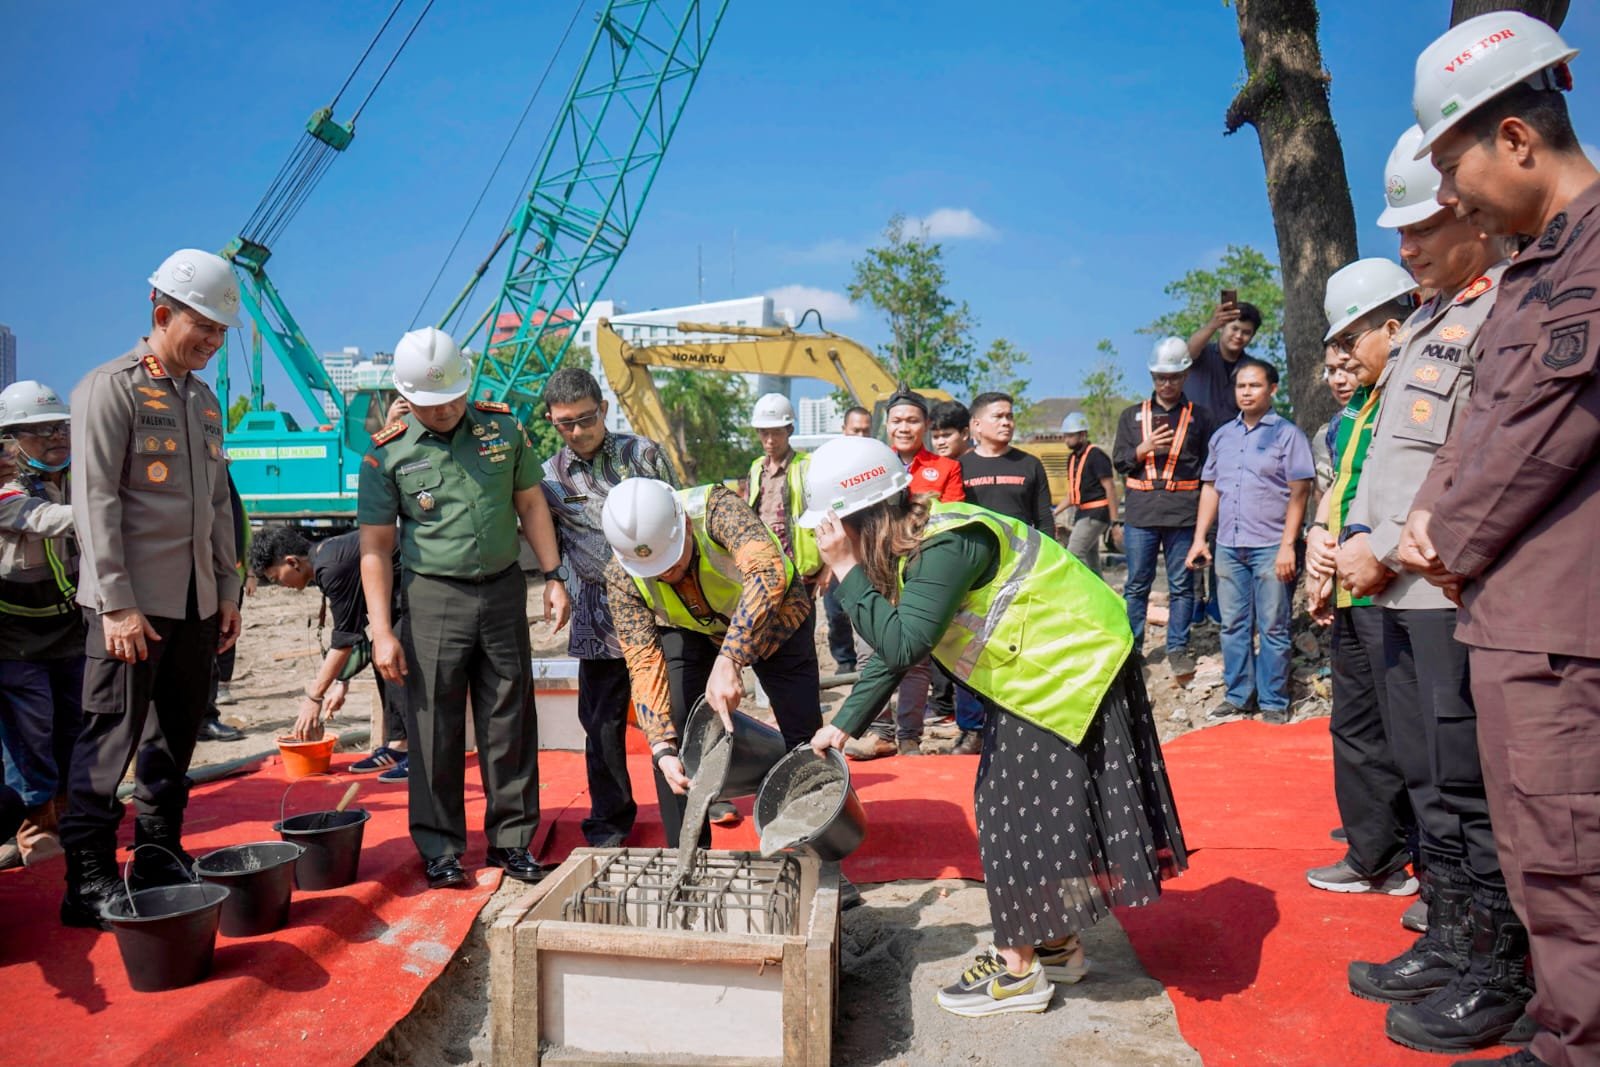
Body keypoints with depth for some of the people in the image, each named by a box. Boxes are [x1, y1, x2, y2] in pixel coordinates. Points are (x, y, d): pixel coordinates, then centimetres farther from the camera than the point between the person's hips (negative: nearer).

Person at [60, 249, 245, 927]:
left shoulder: (205, 400, 16)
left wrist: (227, 591, 14)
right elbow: (96, 502, -13)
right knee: (111, 738, -3)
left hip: (195, 600, 7)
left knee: (176, 735, 12)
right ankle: (89, 880, 5)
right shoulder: (110, 388, -6)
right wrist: (117, 604, -17)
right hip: (132, 601, -7)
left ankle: (161, 858, 23)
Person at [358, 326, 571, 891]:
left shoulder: (503, 428, 3)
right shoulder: (387, 456, -3)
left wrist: (553, 577, 6)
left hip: (504, 590, 2)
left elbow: (530, 503, 12)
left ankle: (512, 839, 20)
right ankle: (440, 849, 16)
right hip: (433, 597, -2)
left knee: (510, 723, 7)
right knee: (435, 730, 2)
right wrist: (382, 632, -8)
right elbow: (375, 548, -2)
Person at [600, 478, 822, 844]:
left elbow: (768, 573, -56)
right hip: (690, 632, 2)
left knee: (804, 734, -1)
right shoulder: (621, 576, -29)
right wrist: (663, 749, -41)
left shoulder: (716, 509, -40)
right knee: (673, 729, -14)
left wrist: (728, 660, -64)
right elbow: (644, 665, -29)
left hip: (775, 618, -2)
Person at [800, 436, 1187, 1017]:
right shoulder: (915, 543, 3)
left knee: (1023, 810, -2)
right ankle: (1058, 945, 31)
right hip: (1048, 668, 10)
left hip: (1072, 668, -10)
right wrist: (843, 724, 8)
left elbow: (903, 645, -35)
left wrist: (846, 569, -31)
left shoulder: (946, 545, -28)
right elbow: (891, 651, 10)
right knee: (1029, 807, 16)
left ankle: (1019, 970, 12)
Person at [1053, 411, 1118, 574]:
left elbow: (1110, 488, -15)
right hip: (1082, 513, 9)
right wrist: (1054, 513, 13)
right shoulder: (1072, 458, 13)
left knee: (1074, 555, -17)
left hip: (1096, 514, -9)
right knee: (1090, 559, 11)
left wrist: (1115, 521, -20)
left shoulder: (1096, 456, -12)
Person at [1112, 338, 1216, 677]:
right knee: (1137, 584, 5)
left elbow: (1210, 466, 7)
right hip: (1141, 512, 1)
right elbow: (1118, 461, 9)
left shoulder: (1199, 416, 9)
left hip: (1184, 512, -1)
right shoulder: (1132, 416, 13)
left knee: (1181, 585, 4)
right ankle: (1131, 648, 14)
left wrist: (1204, 508, -4)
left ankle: (1178, 649, 13)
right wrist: (1144, 449, -10)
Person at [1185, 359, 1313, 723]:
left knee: (1273, 628, 1)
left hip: (1270, 547, -5)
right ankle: (1238, 696, 19)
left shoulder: (1287, 434, -1)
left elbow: (1299, 493, -6)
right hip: (1228, 546, 5)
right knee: (1233, 625, 10)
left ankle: (1273, 702, 9)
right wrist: (1199, 538, 9)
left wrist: (1287, 545, -13)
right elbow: (1210, 488, 17)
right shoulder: (1221, 436, 14)